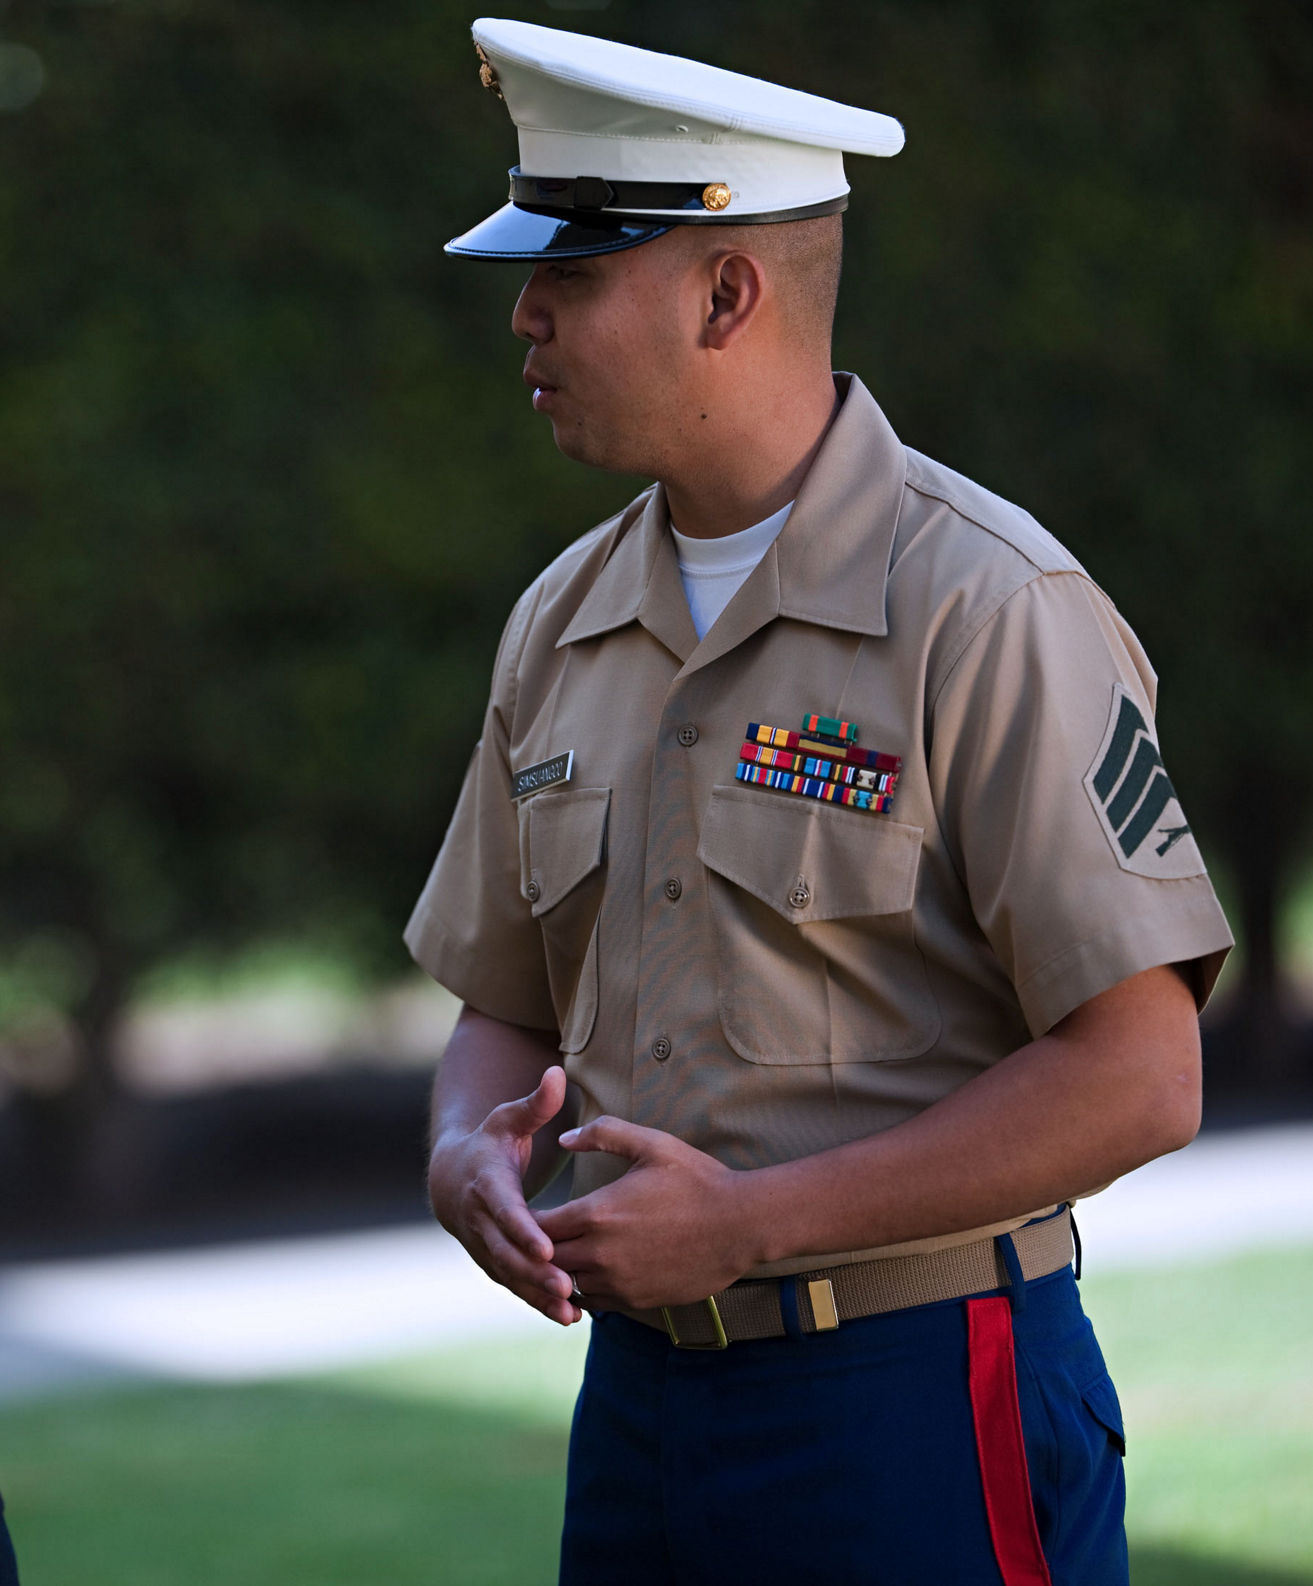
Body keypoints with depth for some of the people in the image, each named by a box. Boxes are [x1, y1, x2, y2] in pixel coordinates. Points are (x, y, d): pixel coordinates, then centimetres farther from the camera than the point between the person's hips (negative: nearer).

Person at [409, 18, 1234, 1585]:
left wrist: (749, 1222, -19)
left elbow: (1137, 1078, -16)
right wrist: (471, 1163, -6)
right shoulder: (563, 623, 9)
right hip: (637, 1390, 6)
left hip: (925, 1404, -6)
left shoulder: (987, 607, -13)